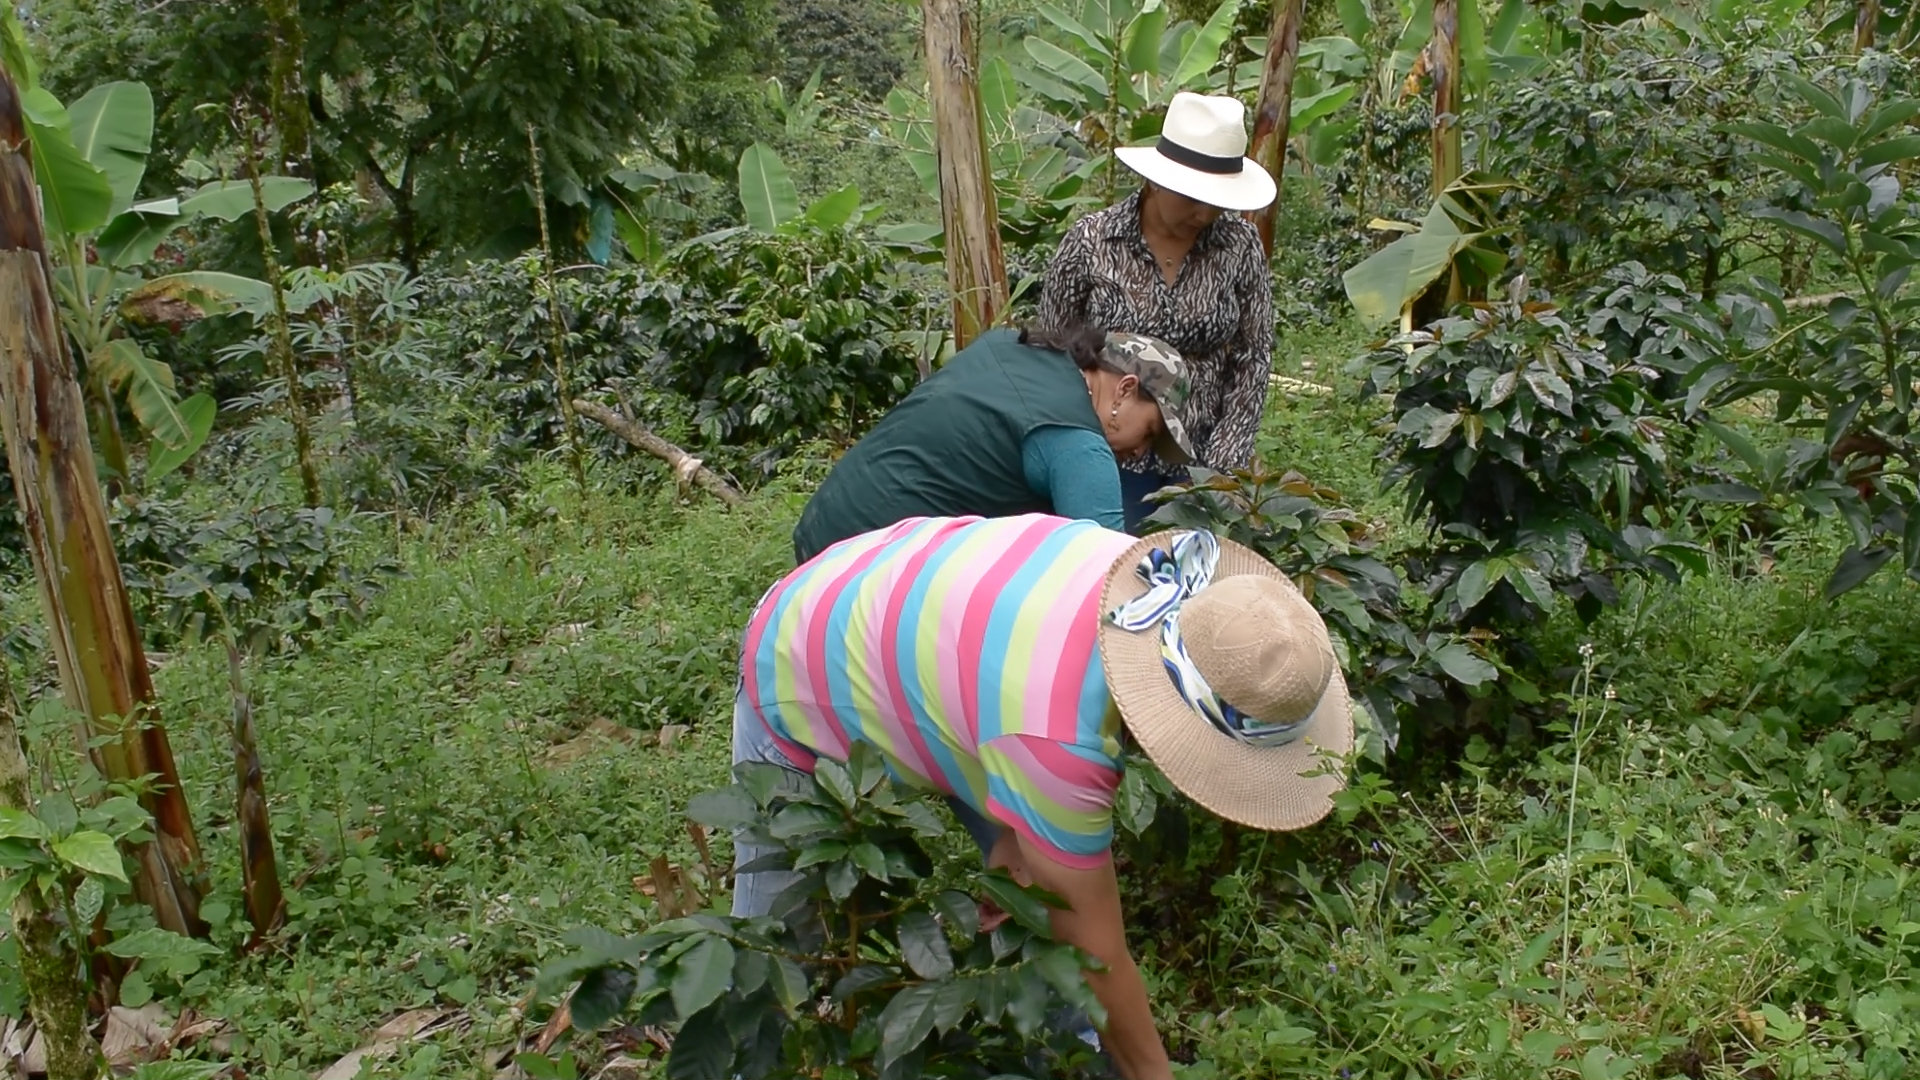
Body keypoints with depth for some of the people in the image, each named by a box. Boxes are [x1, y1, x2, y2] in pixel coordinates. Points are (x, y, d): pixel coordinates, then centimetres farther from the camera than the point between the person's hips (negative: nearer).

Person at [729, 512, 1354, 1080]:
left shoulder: (1157, 582, -23)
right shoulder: (1058, 739, -43)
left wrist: (1022, 831, -11)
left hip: (911, 617, 7)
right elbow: (1094, 949, -27)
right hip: (801, 677, -6)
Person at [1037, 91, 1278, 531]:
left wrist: (1220, 470, -6)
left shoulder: (1240, 245, -3)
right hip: (1113, 462, -1)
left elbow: (1253, 361, 0)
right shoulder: (1091, 241, -7)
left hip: (1203, 465, 1)